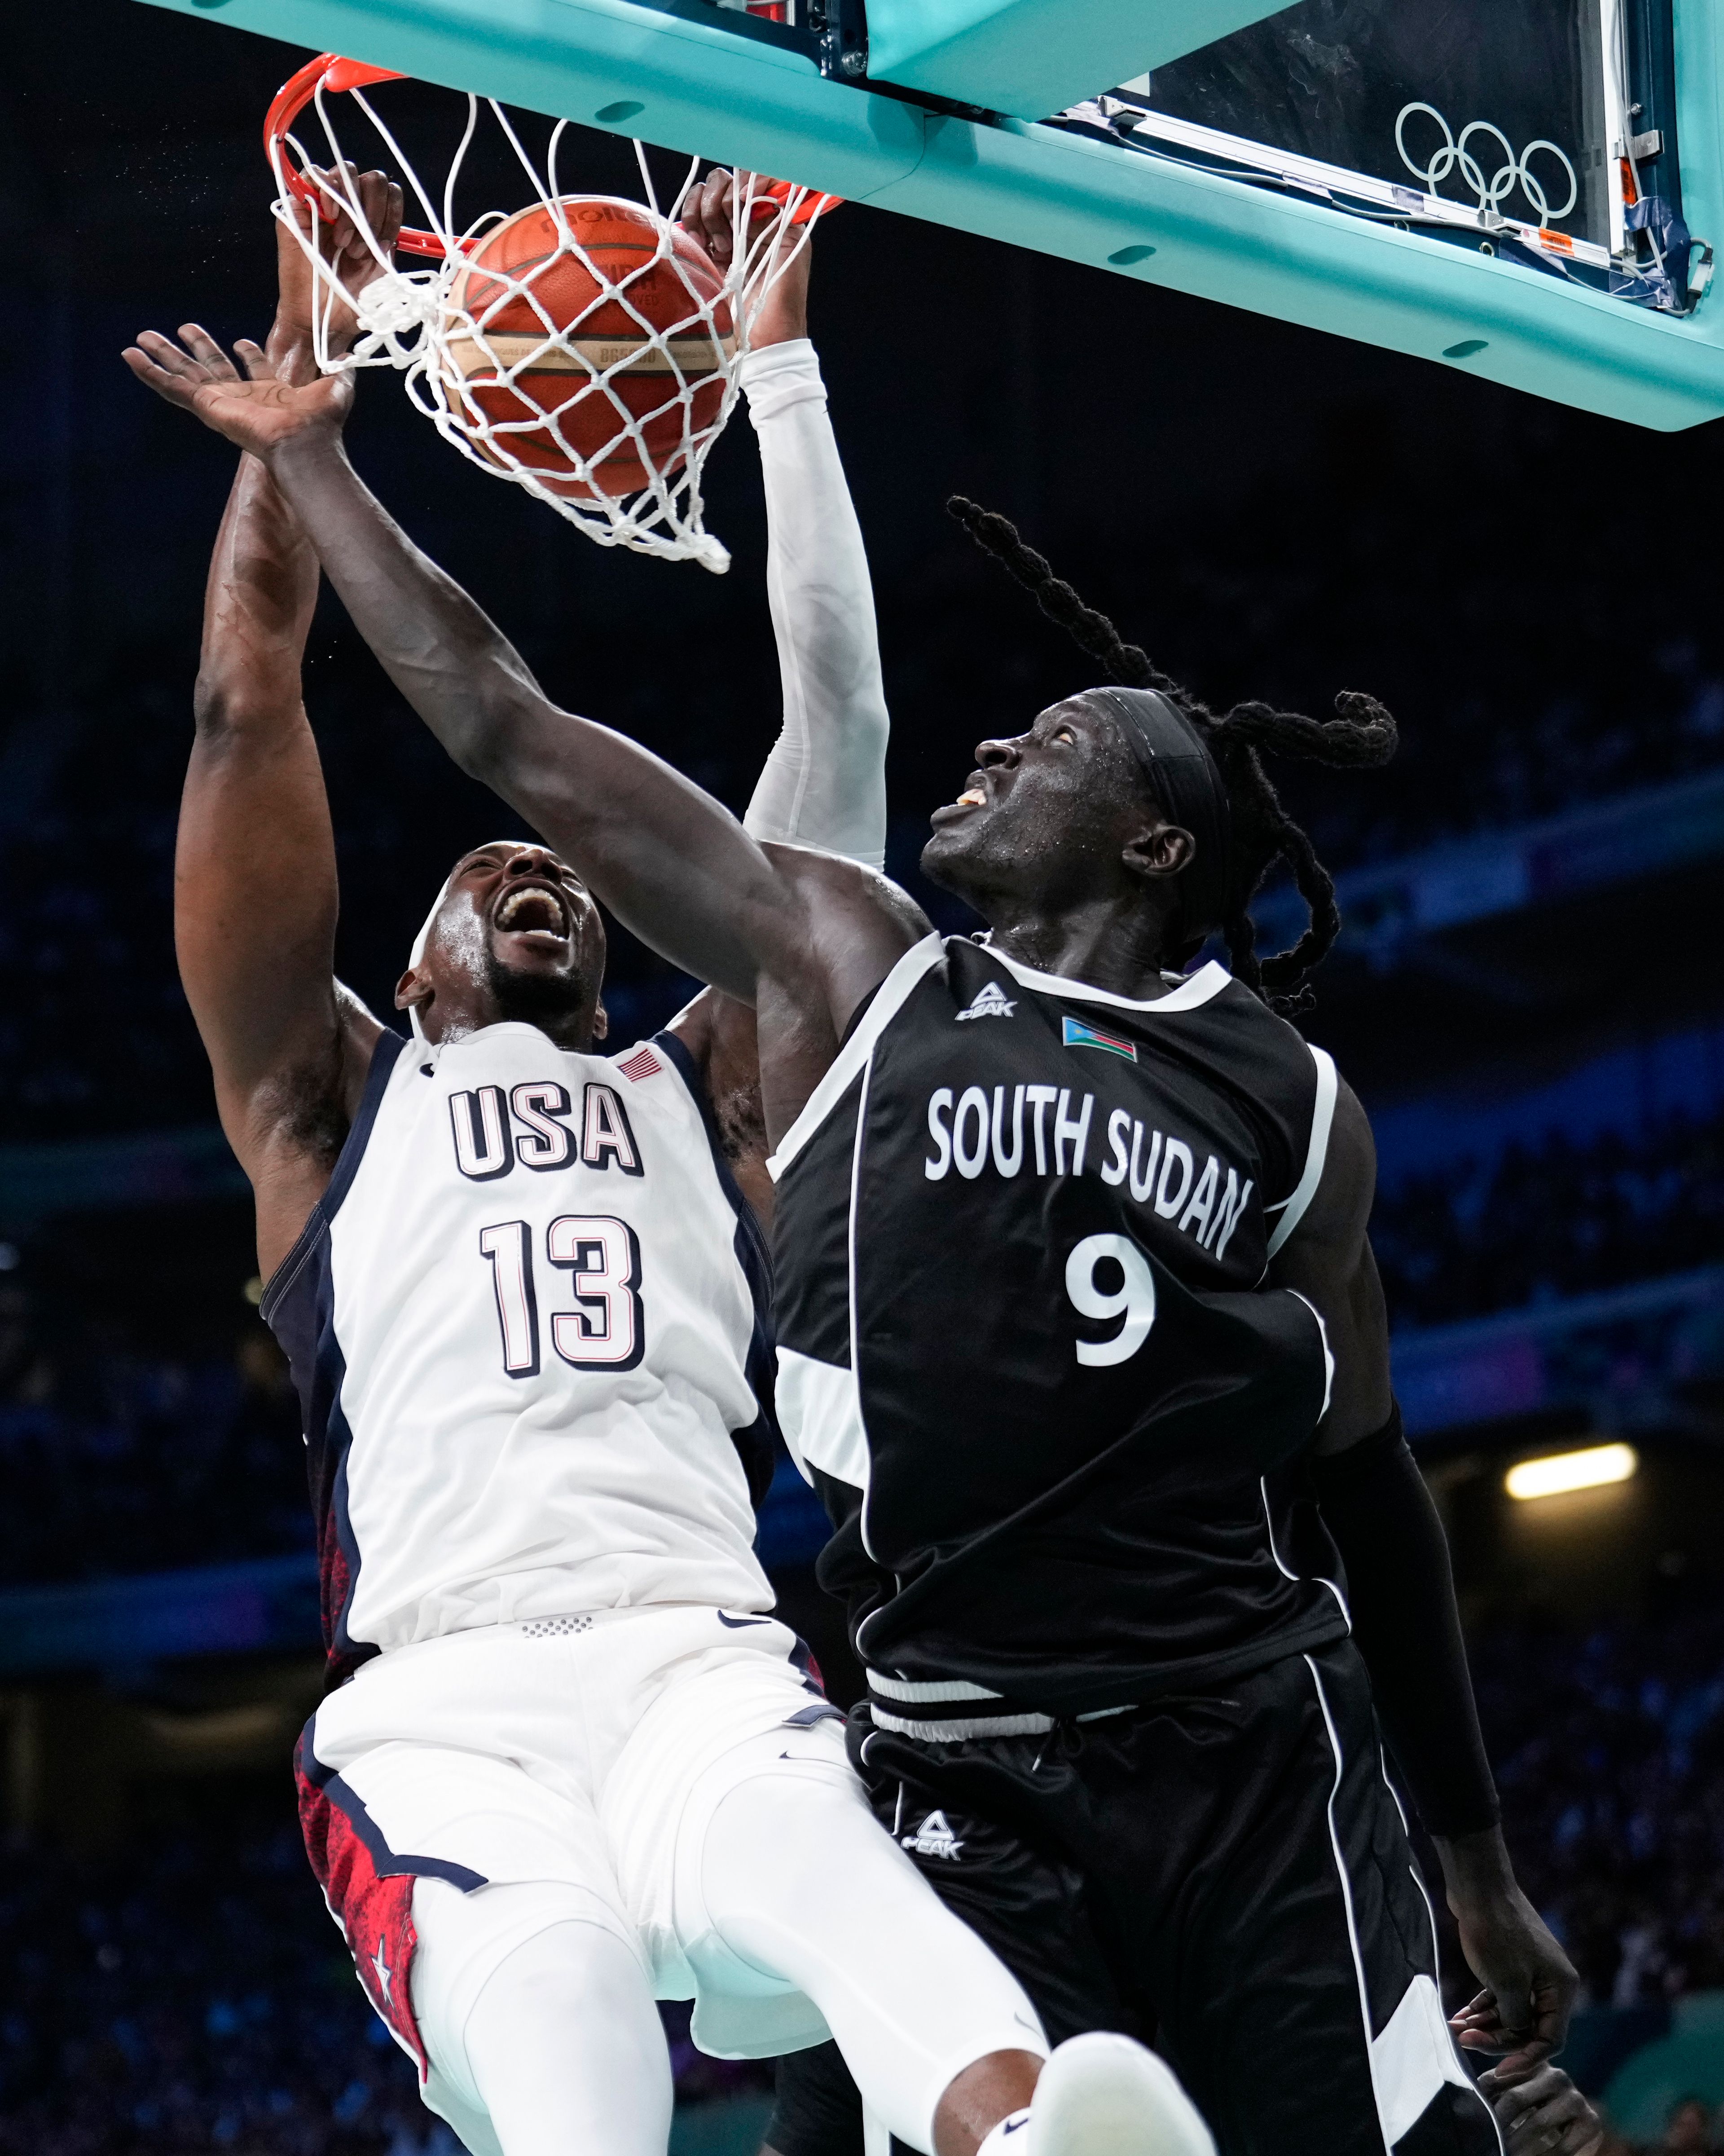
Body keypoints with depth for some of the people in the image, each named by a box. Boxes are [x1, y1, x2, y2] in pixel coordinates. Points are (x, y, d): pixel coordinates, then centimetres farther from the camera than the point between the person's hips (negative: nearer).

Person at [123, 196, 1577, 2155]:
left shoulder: (1291, 1099, 9)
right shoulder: (844, 969, 9)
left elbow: (1368, 1482, 15)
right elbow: (513, 737, 10)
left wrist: (1480, 1869, 16)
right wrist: (306, 455, 11)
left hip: (1257, 1768, 0)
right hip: (959, 1774, 0)